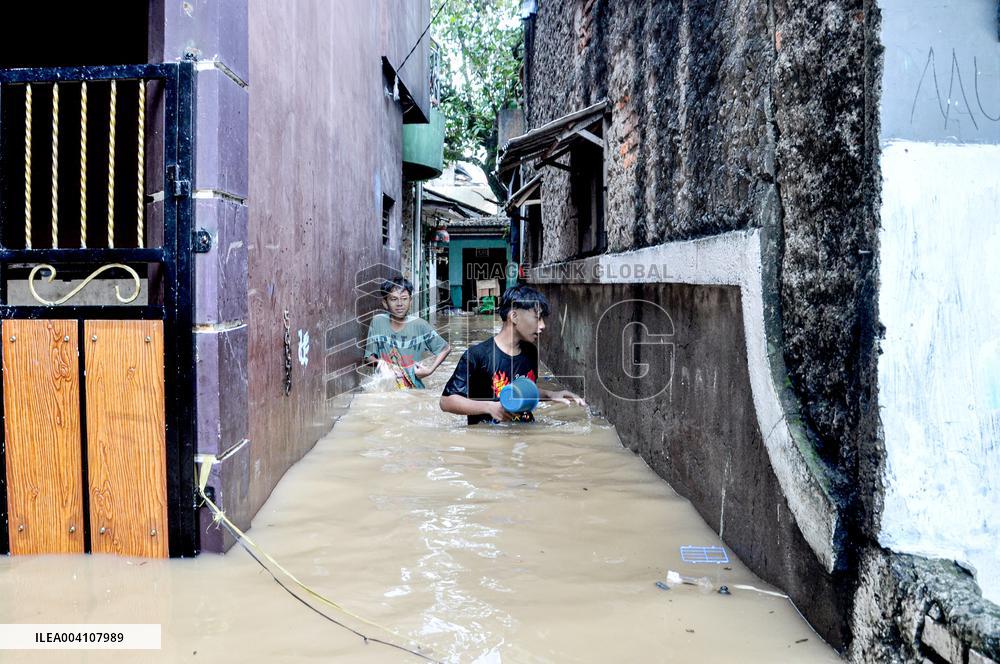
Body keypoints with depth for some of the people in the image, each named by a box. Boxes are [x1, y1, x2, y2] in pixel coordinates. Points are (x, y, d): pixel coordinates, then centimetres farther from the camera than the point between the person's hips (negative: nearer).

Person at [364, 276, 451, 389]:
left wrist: (430, 370, -5)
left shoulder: (419, 325, -3)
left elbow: (446, 349, 6)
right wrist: (378, 362, -14)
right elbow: (368, 357, 7)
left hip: (414, 388, 0)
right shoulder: (377, 322, 0)